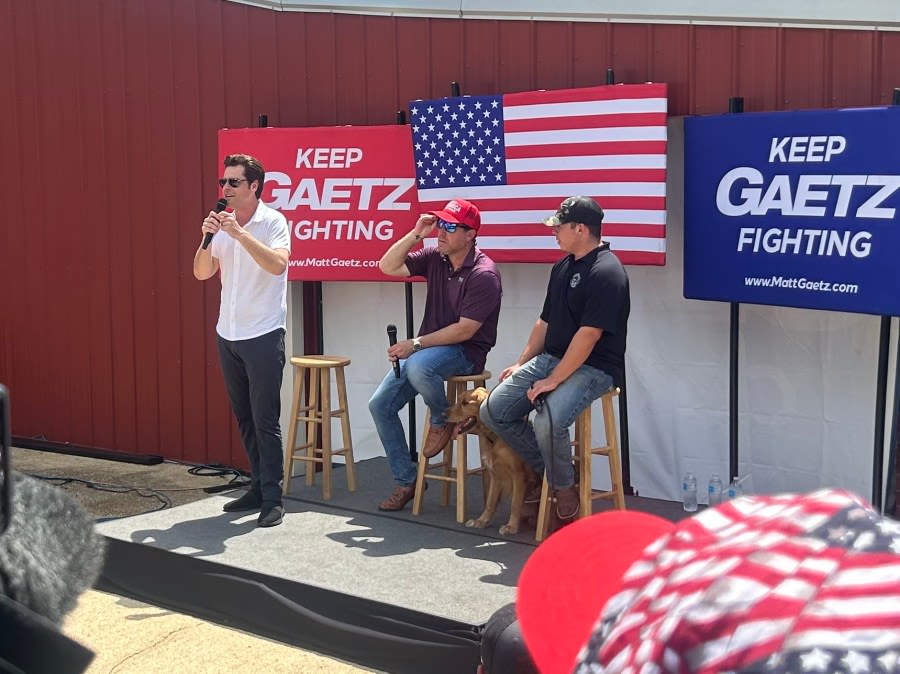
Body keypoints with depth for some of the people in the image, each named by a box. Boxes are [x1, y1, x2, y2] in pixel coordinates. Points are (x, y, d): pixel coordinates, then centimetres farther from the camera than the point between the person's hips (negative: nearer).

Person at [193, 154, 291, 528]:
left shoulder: (273, 222, -9)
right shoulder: (222, 224, 8)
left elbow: (277, 264, -26)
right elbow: (202, 273, 4)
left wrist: (240, 233, -30)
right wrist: (207, 238, -12)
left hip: (263, 335, -6)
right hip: (227, 334, 6)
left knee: (265, 419, -5)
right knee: (244, 417, 12)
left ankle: (272, 498, -1)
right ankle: (257, 487, 22)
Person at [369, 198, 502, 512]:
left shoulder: (483, 274, -18)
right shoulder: (434, 257, 2)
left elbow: (464, 330, -21)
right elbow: (388, 267, 4)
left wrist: (416, 344, -21)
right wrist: (415, 234, -8)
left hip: (465, 352, -7)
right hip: (429, 348, 7)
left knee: (418, 366, -38)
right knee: (380, 404, -1)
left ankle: (443, 420, -7)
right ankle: (406, 481, 9)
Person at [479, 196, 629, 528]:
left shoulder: (606, 272, -17)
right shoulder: (563, 267, 13)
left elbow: (588, 335, -23)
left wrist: (553, 380, -22)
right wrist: (521, 364, 18)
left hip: (593, 367, -9)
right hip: (551, 358, 9)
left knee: (548, 422, -33)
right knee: (493, 410, -2)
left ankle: (564, 490, -5)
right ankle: (546, 471, 13)